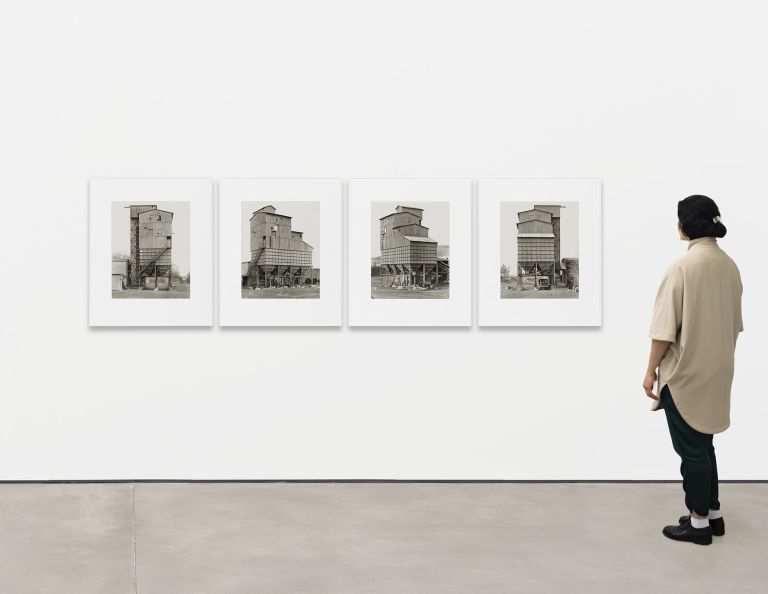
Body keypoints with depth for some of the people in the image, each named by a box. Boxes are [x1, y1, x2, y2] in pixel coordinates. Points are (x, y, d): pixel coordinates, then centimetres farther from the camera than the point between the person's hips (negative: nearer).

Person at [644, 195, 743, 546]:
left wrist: (651, 370, -8)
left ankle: (699, 523, 13)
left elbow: (666, 328, -17)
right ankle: (712, 514, 26)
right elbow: (735, 323, 12)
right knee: (702, 443, 19)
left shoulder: (683, 267, -19)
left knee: (690, 448, 4)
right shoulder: (730, 266, 3)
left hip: (686, 372, -7)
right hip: (717, 371, 7)